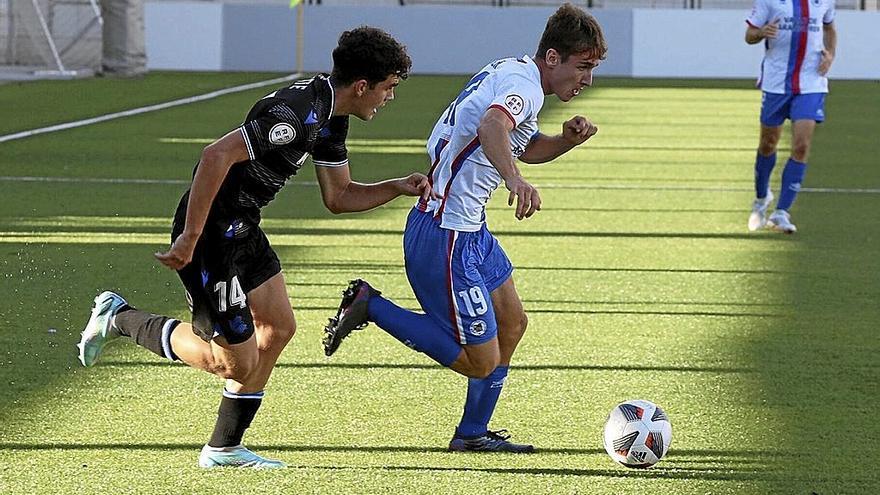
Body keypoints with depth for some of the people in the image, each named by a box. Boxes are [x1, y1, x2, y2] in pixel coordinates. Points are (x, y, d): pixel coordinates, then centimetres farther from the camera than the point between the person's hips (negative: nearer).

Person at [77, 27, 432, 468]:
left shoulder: (330, 118, 7)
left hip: (242, 229, 10)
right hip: (210, 234, -10)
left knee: (278, 328, 13)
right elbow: (217, 155, -32)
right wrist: (190, 238, -31)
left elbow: (338, 197, 19)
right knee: (236, 363, -2)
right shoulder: (296, 113, -26)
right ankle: (120, 319, 12)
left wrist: (398, 188, 4)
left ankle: (224, 448, 23)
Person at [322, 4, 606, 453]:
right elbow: (492, 125, -43)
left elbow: (525, 148, 27)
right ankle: (370, 306, 0)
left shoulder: (512, 73, 11)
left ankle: (473, 433, 31)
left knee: (512, 323, 21)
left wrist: (566, 140, 7)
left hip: (470, 231, 11)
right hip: (445, 239, -11)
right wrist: (514, 180, -61)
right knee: (481, 362, -7)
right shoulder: (524, 86, -20)